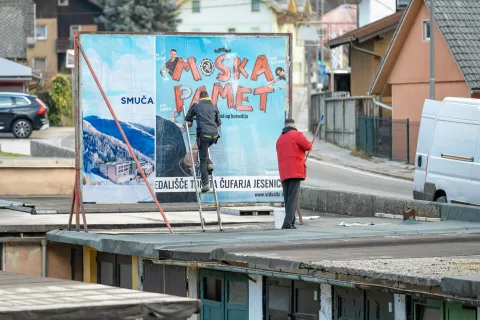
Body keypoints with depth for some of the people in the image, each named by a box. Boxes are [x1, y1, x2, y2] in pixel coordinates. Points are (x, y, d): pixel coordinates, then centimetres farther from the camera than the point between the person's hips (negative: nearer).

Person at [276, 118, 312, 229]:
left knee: (287, 198, 9)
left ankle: (291, 222, 9)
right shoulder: (297, 134, -2)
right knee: (293, 198, -9)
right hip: (295, 171, -6)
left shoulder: (280, 139, 20)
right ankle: (288, 222, -18)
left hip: (284, 173, 6)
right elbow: (308, 146, -10)